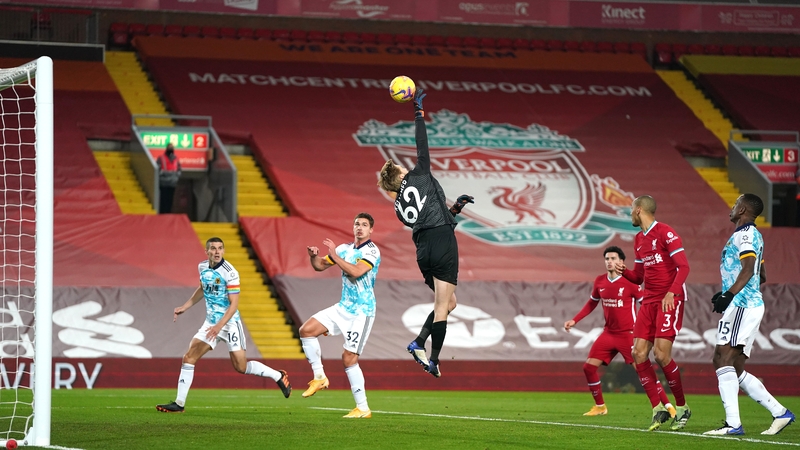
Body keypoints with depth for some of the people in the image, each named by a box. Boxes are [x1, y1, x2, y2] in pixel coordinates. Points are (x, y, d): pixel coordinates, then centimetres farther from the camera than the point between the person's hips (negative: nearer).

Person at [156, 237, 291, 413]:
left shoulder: (230, 273, -18)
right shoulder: (203, 267, 2)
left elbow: (234, 304, -20)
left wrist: (219, 326, -30)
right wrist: (184, 307, 19)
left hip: (229, 323, -6)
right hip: (210, 322, 6)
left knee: (241, 367, -4)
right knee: (189, 358, -5)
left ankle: (279, 376, 17)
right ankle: (179, 403, -1)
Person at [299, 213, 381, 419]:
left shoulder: (371, 251, -12)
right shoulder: (345, 249, 10)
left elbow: (356, 272, -28)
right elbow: (320, 265, 16)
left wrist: (334, 256, -22)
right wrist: (314, 257, -7)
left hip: (361, 312, -8)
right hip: (343, 308, 8)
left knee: (349, 359, -12)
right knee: (306, 330, -2)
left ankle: (363, 408, -6)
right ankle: (319, 378, 7)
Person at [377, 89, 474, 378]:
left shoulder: (400, 206, 20)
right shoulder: (419, 176, 6)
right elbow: (422, 145, 6)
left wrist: (455, 207, 25)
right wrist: (418, 112, 14)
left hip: (423, 250, 6)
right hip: (443, 243, -6)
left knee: (447, 302, 18)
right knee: (443, 305, -6)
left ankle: (419, 343, -1)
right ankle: (434, 360, -13)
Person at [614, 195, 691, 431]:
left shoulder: (665, 233, -9)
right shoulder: (639, 239, 17)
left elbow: (683, 266, -15)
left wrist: (671, 292, -27)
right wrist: (624, 271, 1)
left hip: (670, 300, -8)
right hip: (649, 301, 8)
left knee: (661, 354, -15)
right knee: (639, 353, -4)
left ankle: (682, 407, 1)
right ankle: (658, 409, 2)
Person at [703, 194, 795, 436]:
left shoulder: (745, 234, -9)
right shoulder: (752, 235, 23)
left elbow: (748, 269, -23)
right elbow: (761, 276, 29)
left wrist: (729, 294, -32)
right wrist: (729, 292, 35)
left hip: (742, 306, -10)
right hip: (750, 305, 10)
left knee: (724, 359, -19)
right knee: (736, 372, 10)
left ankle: (733, 423, -28)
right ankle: (780, 412, 10)